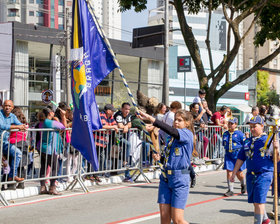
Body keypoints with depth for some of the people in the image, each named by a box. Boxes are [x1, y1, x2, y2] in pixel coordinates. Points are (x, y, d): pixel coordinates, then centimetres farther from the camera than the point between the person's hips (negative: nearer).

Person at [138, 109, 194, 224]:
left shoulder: (187, 134, -8)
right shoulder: (172, 137, 16)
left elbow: (170, 130, -27)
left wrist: (151, 118, -33)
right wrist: (160, 158, 3)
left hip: (180, 179, -7)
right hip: (165, 178, 7)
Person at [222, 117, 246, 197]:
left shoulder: (239, 133, -6)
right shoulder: (225, 134, 8)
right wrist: (227, 149, 10)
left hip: (238, 155, -3)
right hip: (228, 155, 3)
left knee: (238, 173, 5)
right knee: (229, 172, -5)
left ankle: (243, 185, 36)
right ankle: (230, 190, 2)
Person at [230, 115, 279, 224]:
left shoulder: (268, 140, -3)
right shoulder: (248, 142, 12)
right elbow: (240, 159, 17)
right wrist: (234, 174, 15)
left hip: (264, 175, -6)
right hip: (250, 174, 6)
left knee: (259, 201, -11)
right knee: (255, 201, 14)